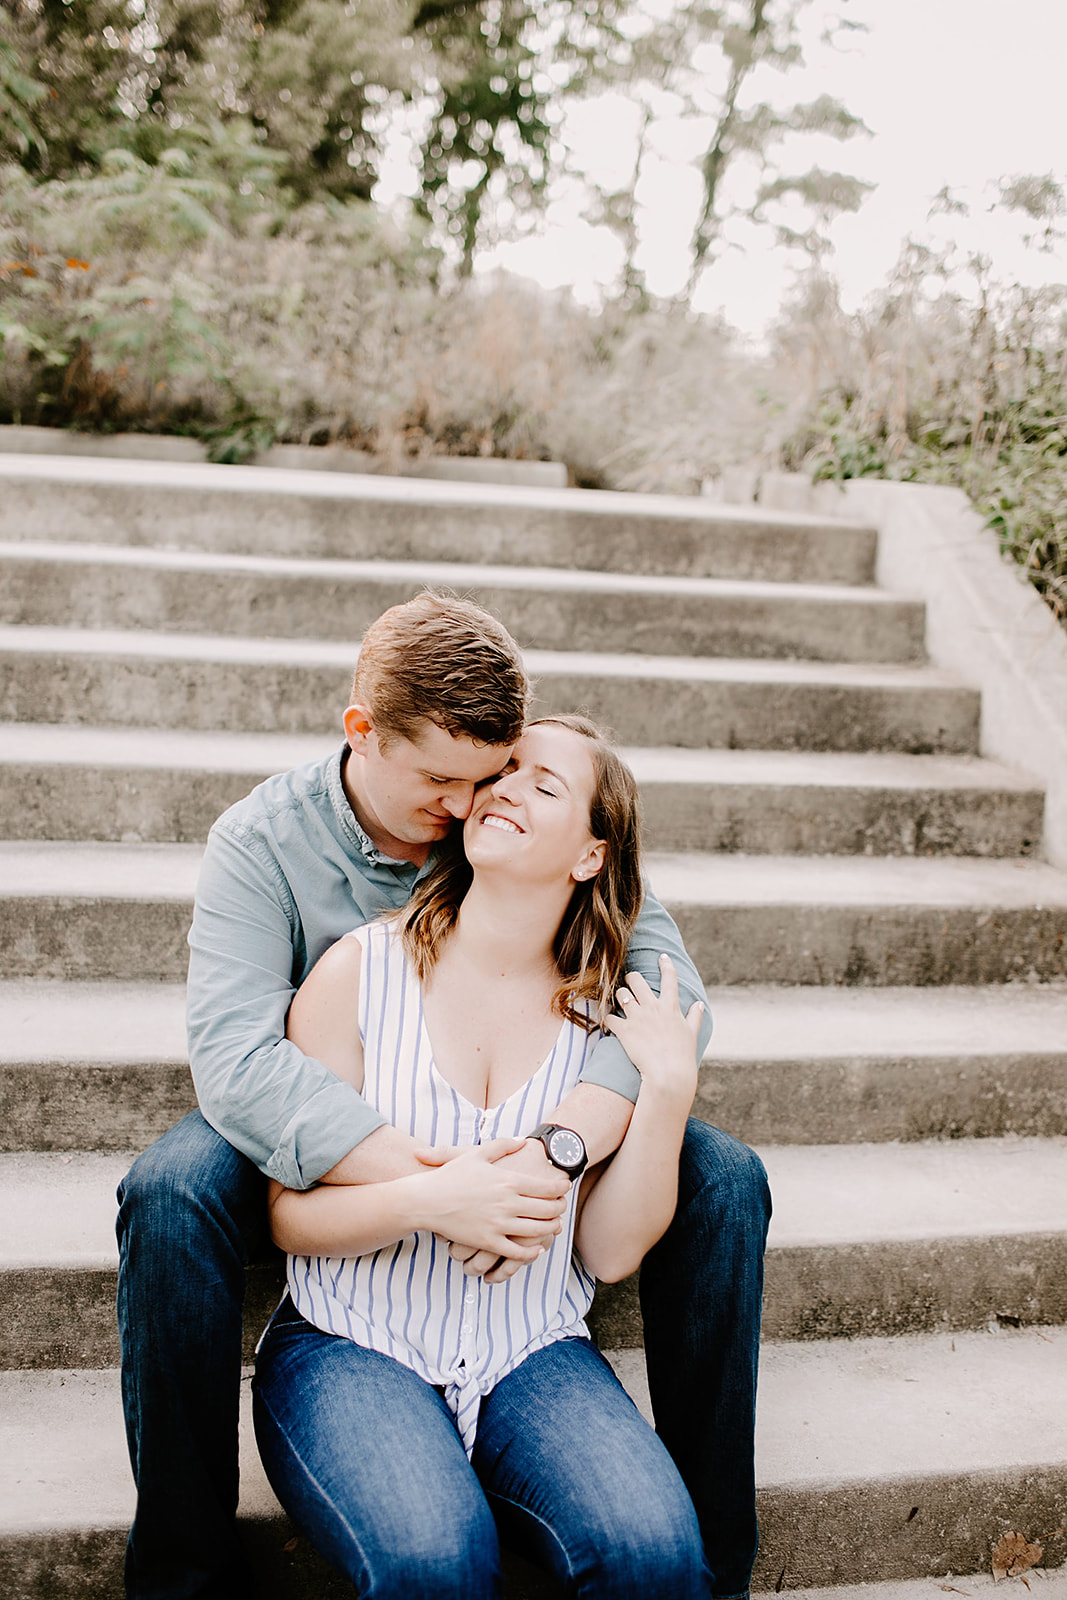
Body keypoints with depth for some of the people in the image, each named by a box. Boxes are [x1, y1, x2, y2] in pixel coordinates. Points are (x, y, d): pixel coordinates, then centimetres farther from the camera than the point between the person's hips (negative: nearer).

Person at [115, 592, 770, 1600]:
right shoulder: (263, 840, -15)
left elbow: (668, 983, -20)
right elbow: (235, 1057, -29)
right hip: (333, 1150, -2)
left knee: (723, 1178, -20)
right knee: (169, 1194, -32)